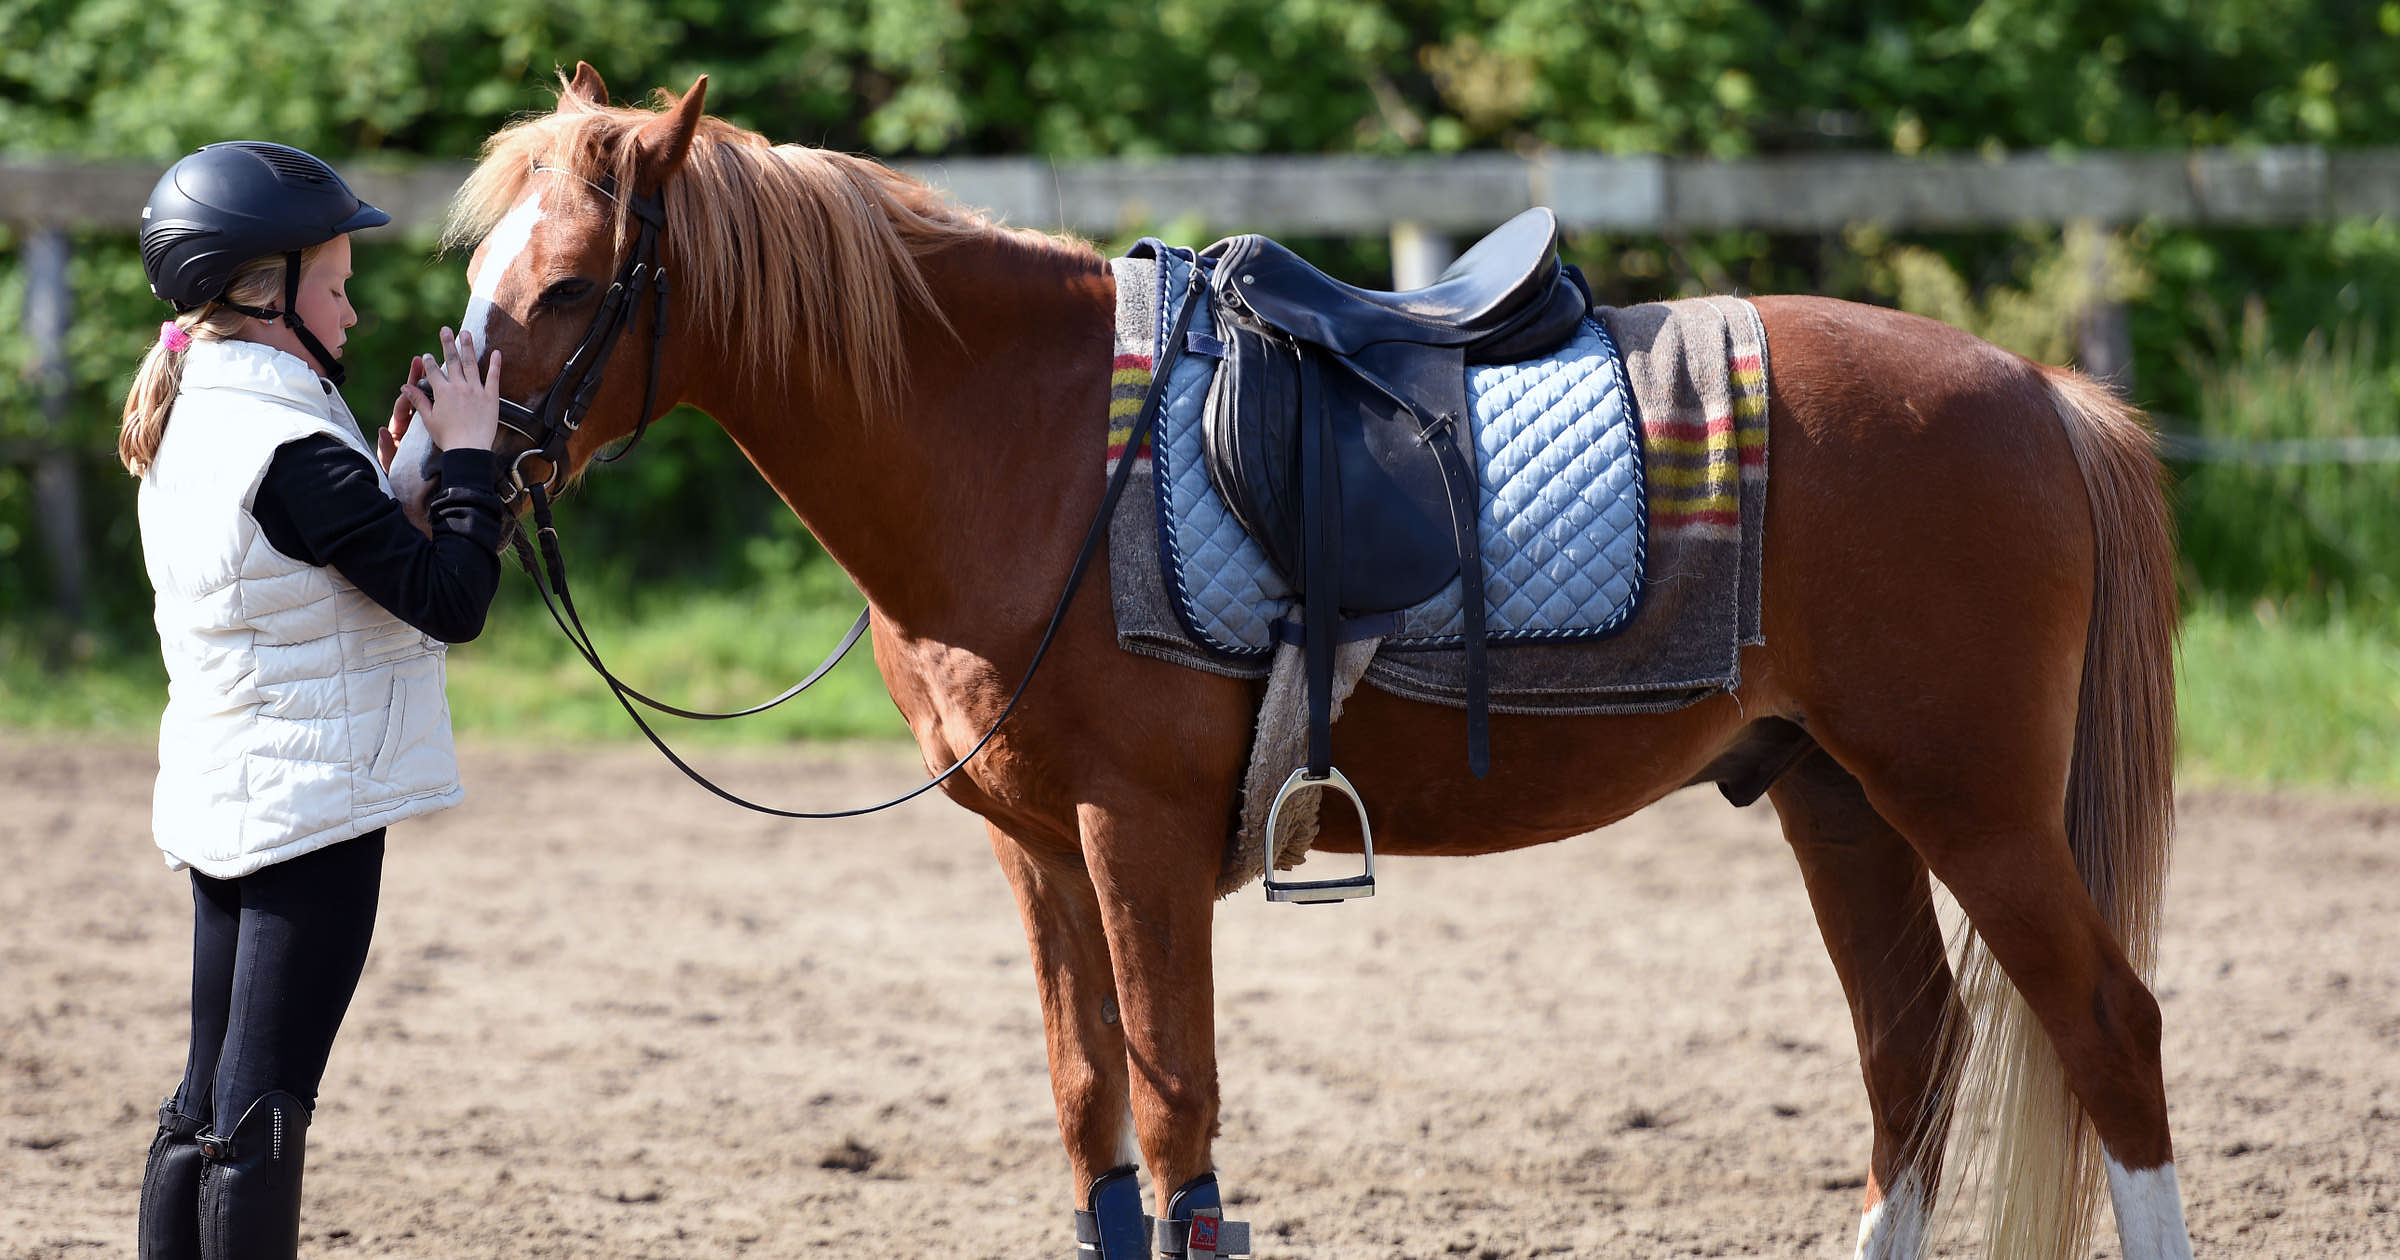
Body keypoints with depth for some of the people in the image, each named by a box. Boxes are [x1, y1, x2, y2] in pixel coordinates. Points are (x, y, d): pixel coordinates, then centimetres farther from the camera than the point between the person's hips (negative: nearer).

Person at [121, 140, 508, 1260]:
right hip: (310, 803, -9)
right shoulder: (293, 451, -20)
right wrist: (466, 454, -10)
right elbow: (449, 600, -20)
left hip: (214, 806, 9)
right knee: (263, 1108, -6)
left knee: (206, 1101, 13)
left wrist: (386, 469, 9)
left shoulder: (189, 427, 9)